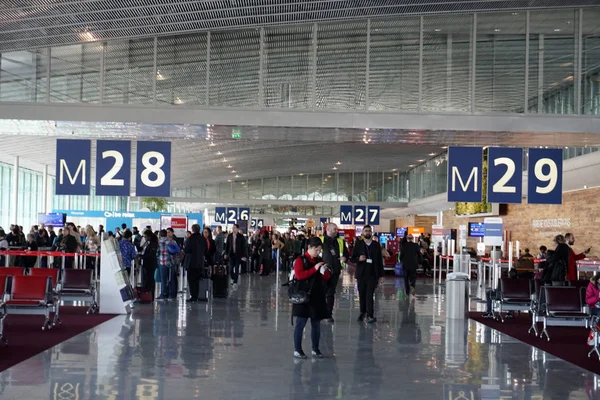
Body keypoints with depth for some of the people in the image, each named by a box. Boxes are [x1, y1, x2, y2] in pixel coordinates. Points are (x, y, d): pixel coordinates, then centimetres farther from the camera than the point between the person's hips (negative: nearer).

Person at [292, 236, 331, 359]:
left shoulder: (320, 261, 12)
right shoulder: (300, 260, -5)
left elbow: (327, 278, 15)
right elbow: (299, 275, -18)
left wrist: (325, 272, -8)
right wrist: (314, 269, -21)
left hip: (318, 296, 6)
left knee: (316, 324, 9)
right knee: (301, 323, -2)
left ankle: (315, 349, 17)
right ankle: (297, 349, 4)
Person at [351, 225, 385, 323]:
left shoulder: (376, 245, 6)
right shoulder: (358, 244, 4)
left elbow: (380, 260, 7)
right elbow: (353, 258, 4)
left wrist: (381, 274, 5)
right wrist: (358, 259, -19)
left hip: (373, 274, -1)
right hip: (361, 273, 1)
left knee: (370, 294, -9)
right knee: (362, 294, 7)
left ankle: (370, 315, -9)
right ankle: (362, 312, 22)